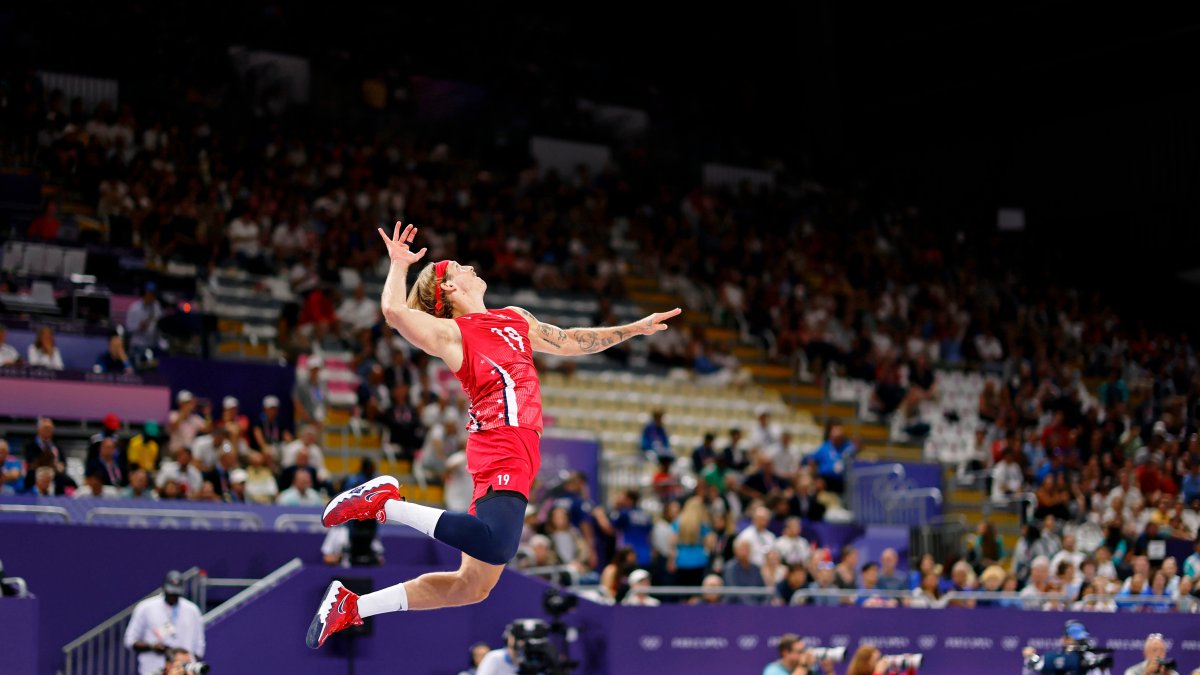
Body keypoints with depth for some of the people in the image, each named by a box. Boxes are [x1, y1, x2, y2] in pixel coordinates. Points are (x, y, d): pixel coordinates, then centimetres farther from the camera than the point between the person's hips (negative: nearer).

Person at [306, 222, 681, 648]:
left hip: (517, 451, 8)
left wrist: (634, 329, 36)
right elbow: (394, 311, -18)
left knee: (474, 585, 6)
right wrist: (399, 264, -5)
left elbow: (569, 342, 36)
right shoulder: (451, 333, 0)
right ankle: (386, 503, -18)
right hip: (501, 445, -8)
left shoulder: (516, 318, 25)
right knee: (495, 544, -35)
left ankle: (351, 606, 12)